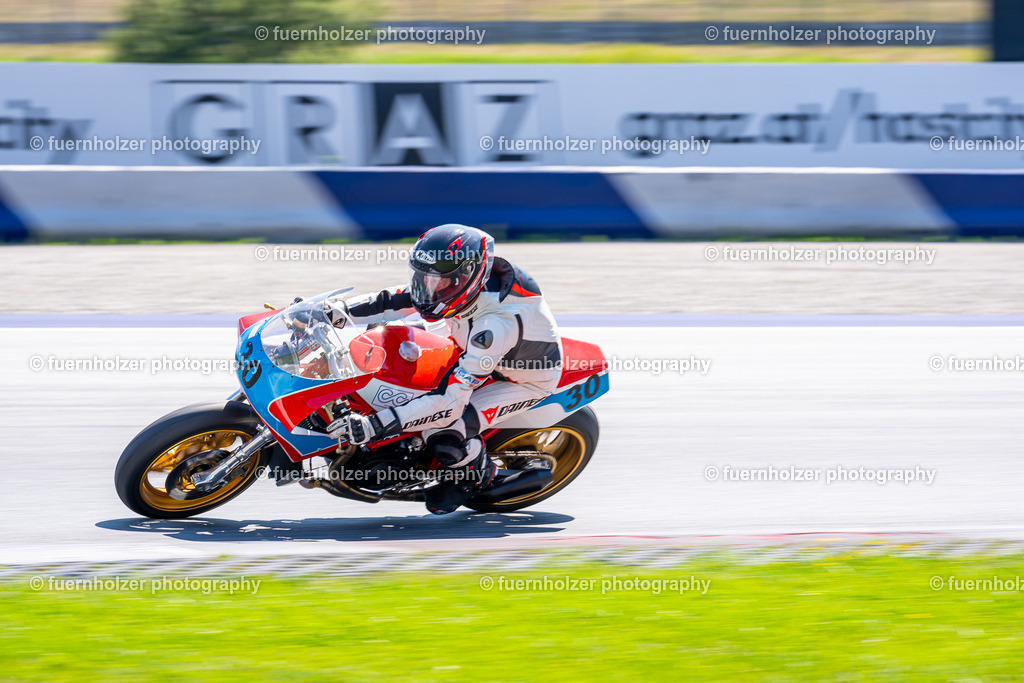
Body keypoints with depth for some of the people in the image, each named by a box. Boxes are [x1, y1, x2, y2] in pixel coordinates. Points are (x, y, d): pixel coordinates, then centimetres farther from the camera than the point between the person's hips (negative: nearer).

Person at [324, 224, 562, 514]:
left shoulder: (494, 323, -43)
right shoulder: (454, 278, -21)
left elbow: (451, 402, -45)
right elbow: (396, 301, -7)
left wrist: (374, 425, -50)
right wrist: (341, 310, -25)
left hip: (527, 380, -8)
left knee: (443, 432, -27)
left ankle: (476, 471, 7)